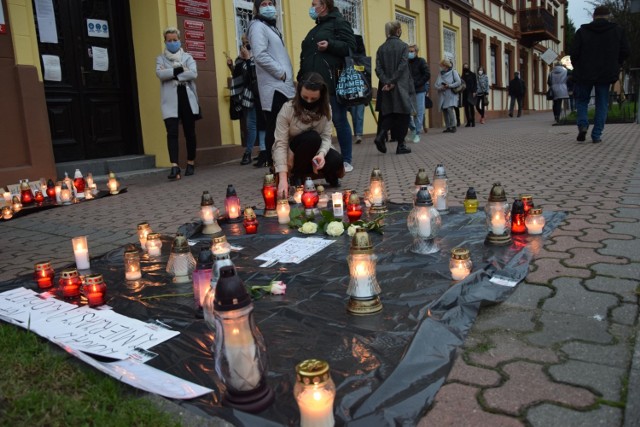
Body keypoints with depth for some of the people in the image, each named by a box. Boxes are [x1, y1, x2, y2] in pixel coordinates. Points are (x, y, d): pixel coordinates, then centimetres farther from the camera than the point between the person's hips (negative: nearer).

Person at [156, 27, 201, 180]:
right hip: (170, 100, -1)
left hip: (187, 98, 1)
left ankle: (191, 164, 18)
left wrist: (172, 74, -9)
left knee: (189, 132, 6)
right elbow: (160, 73, -9)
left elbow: (193, 73, -7)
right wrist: (180, 69, -12)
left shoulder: (188, 57, 13)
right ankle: (174, 167, -22)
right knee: (172, 133, -14)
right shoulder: (161, 59, 13)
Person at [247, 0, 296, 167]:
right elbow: (260, 56, -18)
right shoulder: (258, 26, -3)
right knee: (274, 129, -9)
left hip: (282, 86, 9)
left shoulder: (271, 27, 25)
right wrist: (281, 73, -14)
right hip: (274, 87, -9)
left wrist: (288, 78, 13)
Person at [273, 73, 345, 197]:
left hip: (312, 152, 3)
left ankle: (329, 175, 7)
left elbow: (326, 137, -13)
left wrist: (321, 154, -38)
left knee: (336, 160, -29)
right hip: (290, 156, -3)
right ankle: (295, 175, -12)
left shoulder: (326, 109, -9)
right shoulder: (287, 109, -22)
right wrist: (283, 178, -37)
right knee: (312, 137, -33)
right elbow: (280, 144, -26)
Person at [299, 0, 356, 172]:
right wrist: (302, 77, 18)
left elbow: (351, 46, -8)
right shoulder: (315, 29, 26)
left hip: (332, 83, -8)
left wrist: (330, 45, -20)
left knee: (339, 121, -5)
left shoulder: (339, 22, 3)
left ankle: (347, 160, 1)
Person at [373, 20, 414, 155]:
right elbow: (402, 66, -14)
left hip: (386, 87, 4)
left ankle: (381, 136, -12)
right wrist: (393, 82, -14)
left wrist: (386, 82, -9)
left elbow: (378, 69, -2)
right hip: (401, 86, -4)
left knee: (388, 114, 12)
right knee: (402, 114, 3)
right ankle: (401, 145, 3)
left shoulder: (381, 48, 8)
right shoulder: (403, 46, -4)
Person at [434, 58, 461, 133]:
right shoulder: (440, 74, 15)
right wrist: (440, 88, -10)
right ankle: (448, 127, 9)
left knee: (450, 109, -20)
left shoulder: (453, 72, 3)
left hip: (451, 95, -5)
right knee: (444, 110, 1)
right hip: (443, 96, 5)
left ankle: (453, 126, -15)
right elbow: (435, 85, 10)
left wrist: (449, 86, -14)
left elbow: (459, 82, -6)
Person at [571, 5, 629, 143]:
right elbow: (625, 52, 2)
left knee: (581, 100, 15)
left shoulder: (582, 31, -3)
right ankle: (597, 134, 3)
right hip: (606, 75, 1)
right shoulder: (618, 30, 3)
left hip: (584, 74, -1)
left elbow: (574, 53, -6)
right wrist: (614, 66, 17)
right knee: (602, 104, 8)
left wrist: (577, 68, 10)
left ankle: (583, 124, -10)